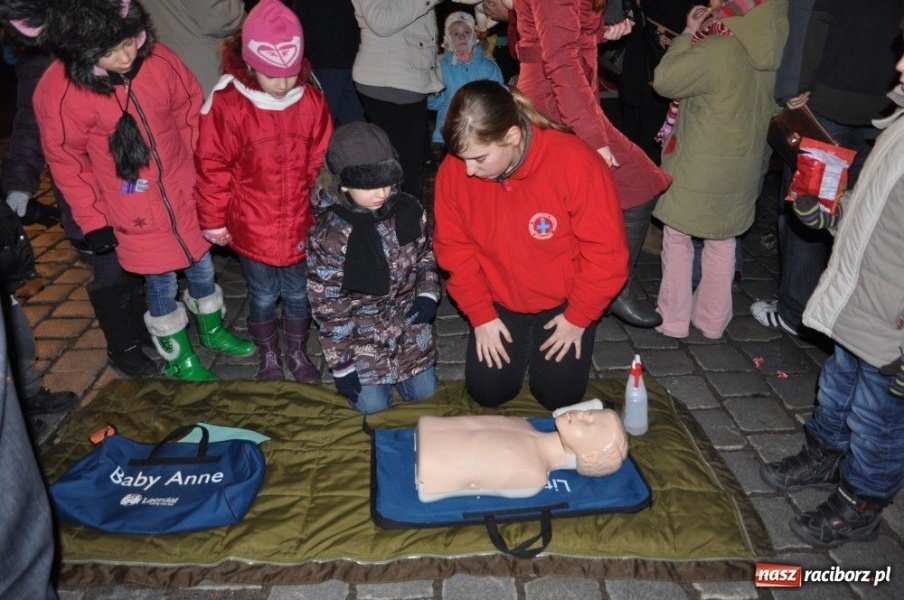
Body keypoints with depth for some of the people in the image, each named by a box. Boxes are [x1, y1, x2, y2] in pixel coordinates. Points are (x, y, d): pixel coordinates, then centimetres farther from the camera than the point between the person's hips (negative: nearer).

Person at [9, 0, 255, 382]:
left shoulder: (158, 59, -14)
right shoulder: (58, 92, -20)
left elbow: (191, 115, 1)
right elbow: (66, 162, -8)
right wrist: (92, 220, -5)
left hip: (185, 192, 3)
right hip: (135, 212, -3)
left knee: (201, 267, 20)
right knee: (162, 284, 11)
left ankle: (213, 330, 48)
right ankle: (178, 355, 37)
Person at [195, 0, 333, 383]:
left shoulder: (311, 101, -6)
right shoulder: (227, 105, -16)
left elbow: (323, 162, 2)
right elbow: (212, 167, -9)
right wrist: (214, 221, -3)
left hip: (300, 226, 2)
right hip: (252, 229, -2)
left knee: (298, 294, 18)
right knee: (263, 297, 16)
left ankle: (298, 353, 42)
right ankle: (269, 357, 40)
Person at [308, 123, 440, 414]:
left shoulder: (409, 210, -14)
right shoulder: (328, 235, -25)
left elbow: (426, 255, 7)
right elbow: (327, 307, -16)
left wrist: (428, 294, -11)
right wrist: (342, 365, -12)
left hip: (408, 320, 3)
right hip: (359, 330, -3)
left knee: (423, 391, 9)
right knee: (373, 404, 0)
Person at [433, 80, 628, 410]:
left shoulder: (575, 162, -29)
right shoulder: (454, 169, -18)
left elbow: (606, 250, -20)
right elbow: (454, 247, -7)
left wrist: (578, 317, -13)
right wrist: (480, 315, -10)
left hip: (564, 302, -2)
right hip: (500, 303, 3)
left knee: (557, 394, -5)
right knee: (487, 391, -1)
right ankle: (521, 340, 29)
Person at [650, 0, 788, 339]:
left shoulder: (715, 50, -23)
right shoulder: (765, 47, -2)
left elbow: (664, 81, -15)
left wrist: (688, 34, -5)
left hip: (699, 168, -6)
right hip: (741, 168, 6)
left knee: (677, 237, 11)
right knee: (723, 241, 18)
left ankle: (673, 319, 17)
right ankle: (713, 320, 28)